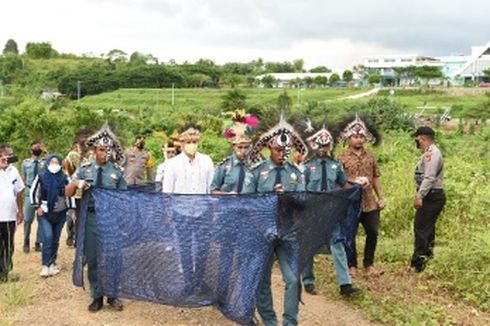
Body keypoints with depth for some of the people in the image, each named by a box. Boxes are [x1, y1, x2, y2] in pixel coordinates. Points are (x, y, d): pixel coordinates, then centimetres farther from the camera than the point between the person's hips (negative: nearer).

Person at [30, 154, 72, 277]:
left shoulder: (64, 178, 0)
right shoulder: (41, 177, -6)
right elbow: (33, 192, 2)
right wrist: (37, 207, -3)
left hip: (60, 214, 3)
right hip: (44, 214, -3)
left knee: (55, 240, 8)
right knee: (47, 238, -15)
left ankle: (52, 264, 20)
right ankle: (45, 266, -8)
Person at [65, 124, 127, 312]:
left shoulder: (117, 171, 0)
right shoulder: (84, 169, 2)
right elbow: (68, 193, 2)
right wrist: (76, 183, -18)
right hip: (91, 219, 1)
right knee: (92, 259, 8)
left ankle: (112, 296, 22)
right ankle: (97, 297, 22)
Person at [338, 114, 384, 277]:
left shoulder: (370, 157, 9)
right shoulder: (342, 158, -6)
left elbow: (376, 178, 13)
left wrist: (380, 197, 9)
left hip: (369, 203, 4)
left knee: (373, 233, 7)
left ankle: (369, 265, 23)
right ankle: (352, 266, 19)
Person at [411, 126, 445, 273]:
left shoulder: (431, 153, -15)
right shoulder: (429, 153, 18)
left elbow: (429, 178, -24)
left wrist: (420, 196, -26)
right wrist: (420, 195, 16)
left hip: (432, 197, -11)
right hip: (431, 196, 11)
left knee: (421, 228, -9)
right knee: (427, 227, 18)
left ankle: (418, 264, -7)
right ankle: (427, 254, 28)